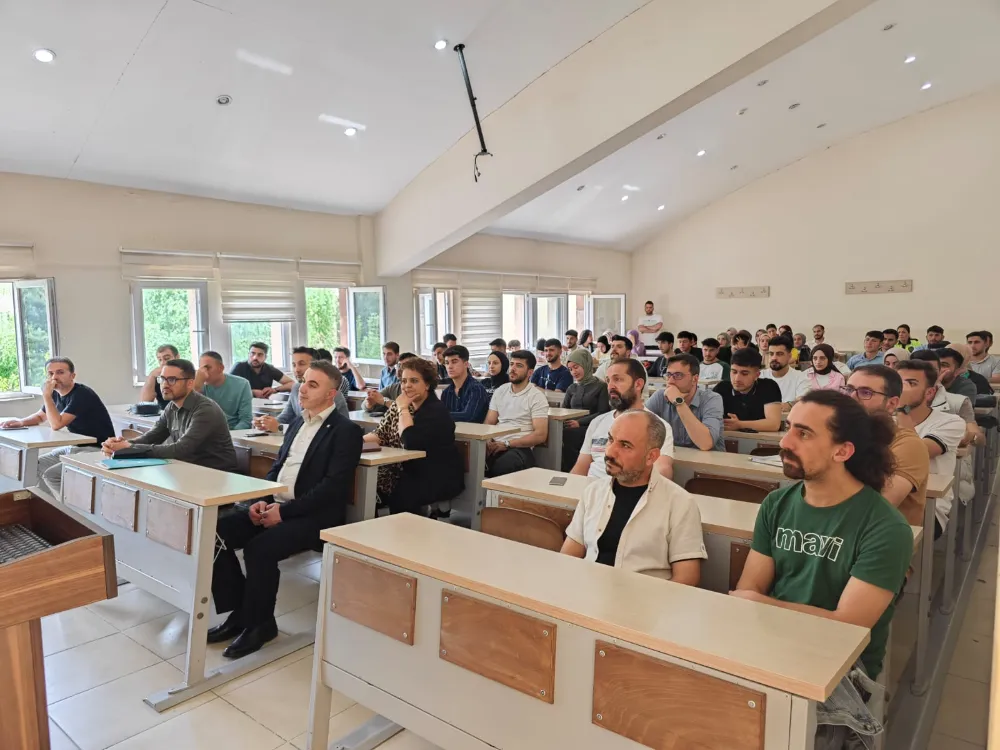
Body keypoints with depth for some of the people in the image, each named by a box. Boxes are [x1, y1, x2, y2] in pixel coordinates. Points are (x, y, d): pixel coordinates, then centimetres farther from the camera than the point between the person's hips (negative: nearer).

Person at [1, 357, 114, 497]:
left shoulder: (82, 394, -20)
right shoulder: (56, 394, 6)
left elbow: (56, 424, -26)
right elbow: (40, 416, 25)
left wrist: (46, 395, -22)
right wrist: (20, 422, 5)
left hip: (98, 451, -10)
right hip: (74, 447, 10)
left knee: (51, 475, -19)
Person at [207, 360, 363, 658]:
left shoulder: (346, 431, -9)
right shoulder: (297, 424, 17)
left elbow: (333, 488, -17)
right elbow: (277, 467, 19)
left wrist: (284, 511, -19)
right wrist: (262, 500, -1)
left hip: (314, 515, -8)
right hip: (276, 506, 8)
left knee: (259, 549, -29)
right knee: (217, 533, -9)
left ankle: (260, 622, -4)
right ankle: (240, 612, 5)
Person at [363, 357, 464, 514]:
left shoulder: (436, 410, -16)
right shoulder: (398, 405, 7)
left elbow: (411, 442, -27)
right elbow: (380, 434, 7)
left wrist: (403, 409, -17)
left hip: (439, 477, -7)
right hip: (408, 471, 7)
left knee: (399, 496, -29)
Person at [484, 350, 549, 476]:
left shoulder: (536, 397, 1)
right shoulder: (500, 391, 18)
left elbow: (540, 435, -7)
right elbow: (489, 423, 15)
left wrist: (507, 444, -13)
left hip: (520, 448, -4)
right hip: (496, 445, 4)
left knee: (498, 469, -38)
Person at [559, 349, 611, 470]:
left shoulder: (601, 386, 6)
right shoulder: (572, 388, 23)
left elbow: (602, 413, -3)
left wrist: (580, 422, -17)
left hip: (590, 428, -4)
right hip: (571, 427, 4)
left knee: (565, 434, -36)